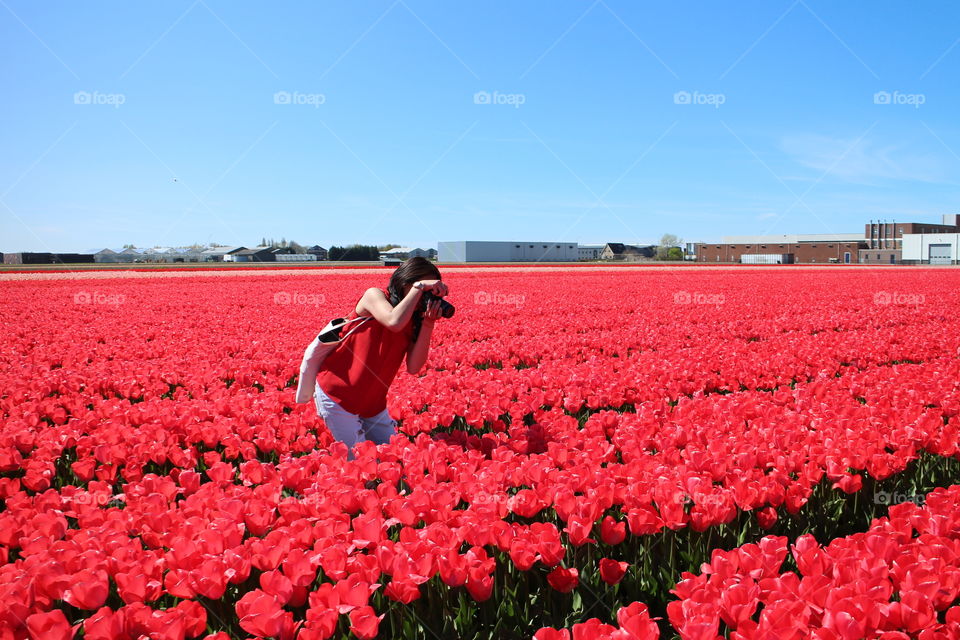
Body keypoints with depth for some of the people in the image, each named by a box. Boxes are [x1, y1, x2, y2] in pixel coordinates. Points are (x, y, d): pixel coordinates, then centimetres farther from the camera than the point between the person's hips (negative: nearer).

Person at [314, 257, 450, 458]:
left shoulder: (414, 319, 3)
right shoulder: (374, 295, -11)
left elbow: (413, 367, -10)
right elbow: (394, 322, -34)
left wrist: (428, 324, -16)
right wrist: (419, 287, -23)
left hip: (372, 402, 7)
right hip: (336, 395, -6)